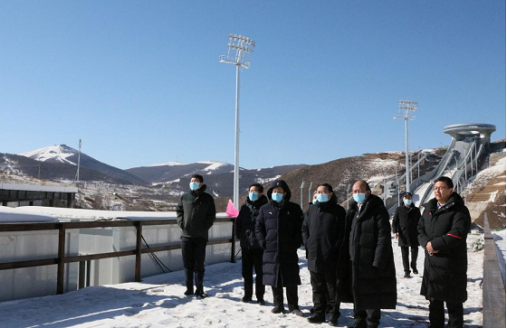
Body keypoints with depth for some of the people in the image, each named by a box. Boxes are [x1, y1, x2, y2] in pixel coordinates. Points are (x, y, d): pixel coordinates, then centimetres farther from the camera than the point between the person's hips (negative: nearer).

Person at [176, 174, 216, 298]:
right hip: (186, 235, 2)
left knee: (199, 264, 2)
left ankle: (199, 289, 11)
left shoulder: (207, 198, 2)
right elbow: (179, 211, 14)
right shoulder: (185, 197, 8)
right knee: (188, 263, 7)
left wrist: (204, 227, -8)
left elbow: (211, 216, 2)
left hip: (201, 236, -2)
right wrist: (181, 223, -1)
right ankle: (189, 287, 17)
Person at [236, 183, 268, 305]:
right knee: (246, 271, 12)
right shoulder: (245, 207, 9)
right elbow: (238, 222, 15)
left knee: (260, 272, 5)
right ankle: (247, 294, 25)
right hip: (246, 244, 5)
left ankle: (260, 296, 15)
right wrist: (240, 235, 5)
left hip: (259, 245, -5)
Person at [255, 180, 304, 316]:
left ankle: (293, 306, 13)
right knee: (274, 278, 6)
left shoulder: (294, 208, 3)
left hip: (289, 251, -2)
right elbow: (258, 227, 12)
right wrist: (263, 242, 1)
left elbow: (300, 227, 3)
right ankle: (278, 304, 19)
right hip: (270, 250, 2)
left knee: (291, 279, 2)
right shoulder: (265, 209, 8)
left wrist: (296, 243, -6)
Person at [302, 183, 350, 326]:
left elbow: (342, 233, -5)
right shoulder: (311, 210, 11)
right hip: (314, 256, 4)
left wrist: (336, 249, -10)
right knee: (317, 287, 11)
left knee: (332, 287, 6)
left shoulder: (338, 211, -2)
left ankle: (333, 313, 15)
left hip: (331, 256, -4)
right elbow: (305, 228, 15)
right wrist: (308, 244, 4)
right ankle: (319, 312, 20)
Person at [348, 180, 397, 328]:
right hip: (356, 261, 7)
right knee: (358, 291, 15)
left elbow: (384, 237, -16)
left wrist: (378, 261, -21)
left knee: (372, 293, 2)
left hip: (372, 261, -7)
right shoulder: (354, 210, 12)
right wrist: (350, 256, 11)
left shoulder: (378, 210, -11)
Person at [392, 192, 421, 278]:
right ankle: (407, 271, 10)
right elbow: (395, 221, 5)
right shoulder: (399, 210, 6)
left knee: (414, 251, 0)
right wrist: (395, 231, -8)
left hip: (414, 235, 0)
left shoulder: (416, 210, 9)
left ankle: (413, 265, 29)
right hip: (403, 235, 0)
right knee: (405, 254, 3)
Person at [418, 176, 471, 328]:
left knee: (453, 301, 4)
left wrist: (435, 244, -18)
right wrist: (427, 243, -11)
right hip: (431, 262, 6)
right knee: (434, 299, 17)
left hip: (451, 263, -6)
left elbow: (458, 234, -20)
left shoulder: (459, 210, -8)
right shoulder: (429, 208, 13)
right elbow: (421, 229, 9)